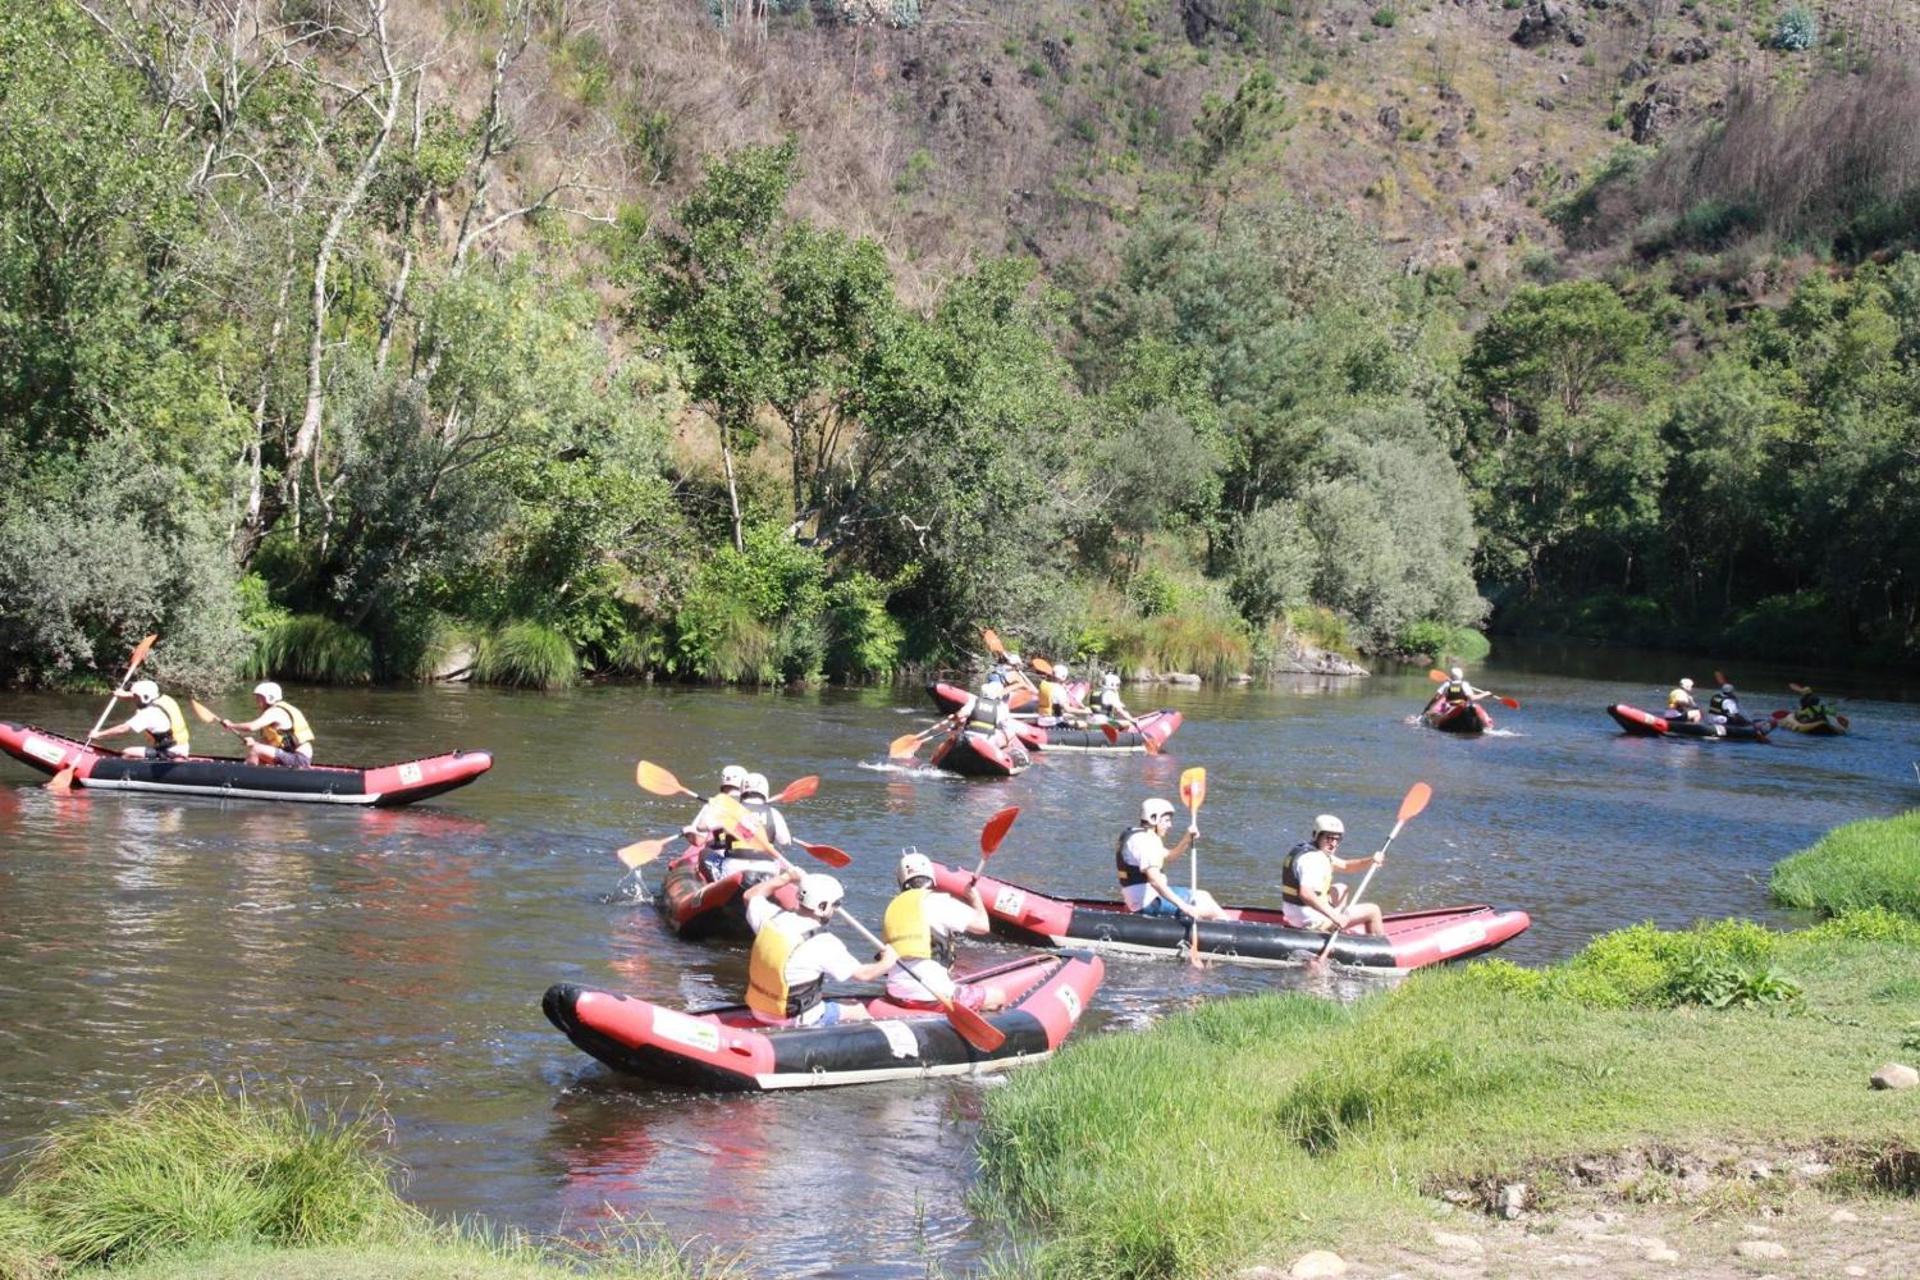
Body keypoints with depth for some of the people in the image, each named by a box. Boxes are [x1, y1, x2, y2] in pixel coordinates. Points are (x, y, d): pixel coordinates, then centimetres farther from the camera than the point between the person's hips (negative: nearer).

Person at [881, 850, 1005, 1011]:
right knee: (998, 997, 7)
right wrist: (975, 896, 14)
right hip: (933, 996, -6)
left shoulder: (892, 907, 12)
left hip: (897, 996, 6)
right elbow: (983, 925, -4)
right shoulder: (940, 902, -6)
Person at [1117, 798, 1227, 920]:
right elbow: (1155, 881, -30)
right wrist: (1183, 907, -32)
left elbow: (1168, 856, 24)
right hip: (1150, 903, -11)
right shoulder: (1144, 842, -20)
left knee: (1203, 896, 18)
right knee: (1212, 911, -8)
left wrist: (1187, 839, 7)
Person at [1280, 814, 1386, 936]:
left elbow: (1345, 865, 19)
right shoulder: (1312, 858, -24)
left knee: (1341, 889, 35)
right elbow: (1305, 893, -37)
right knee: (1373, 911, -1)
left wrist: (1370, 861, 2)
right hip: (1311, 920, -10)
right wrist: (1334, 916, -38)